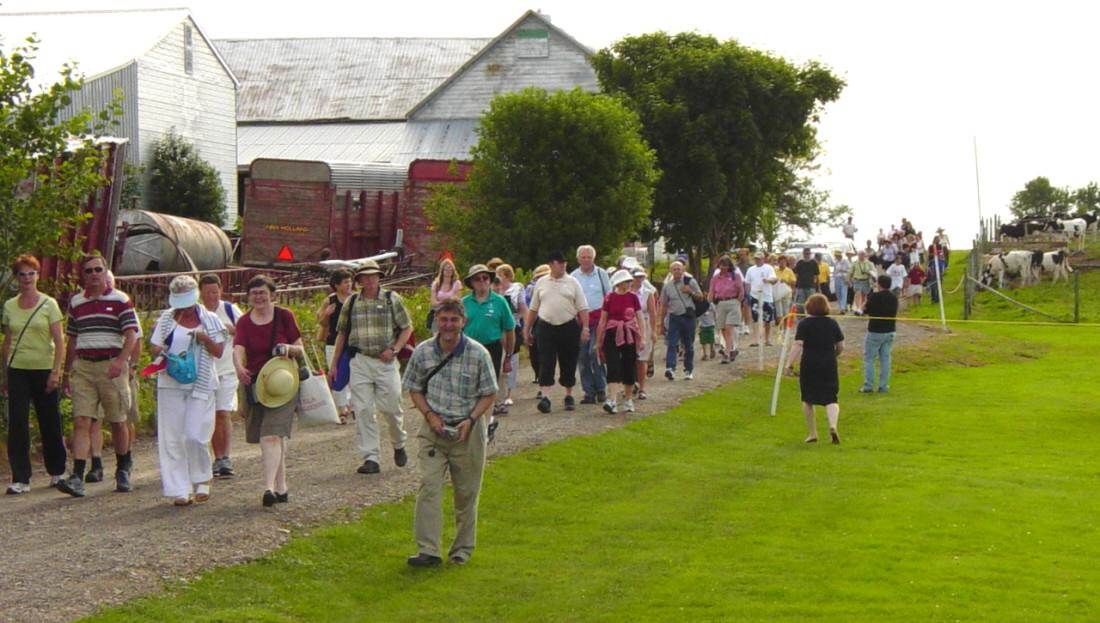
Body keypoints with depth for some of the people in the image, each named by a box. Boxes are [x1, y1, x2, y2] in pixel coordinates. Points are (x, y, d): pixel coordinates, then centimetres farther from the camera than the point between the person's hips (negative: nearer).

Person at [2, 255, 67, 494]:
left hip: (44, 370, -2)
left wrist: (56, 371, -13)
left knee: (50, 424, 5)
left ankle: (57, 472, 23)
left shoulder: (48, 304, -1)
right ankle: (20, 479, -4)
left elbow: (59, 341, -3)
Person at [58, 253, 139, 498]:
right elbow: (72, 339, 19)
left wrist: (120, 361, -23)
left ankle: (123, 470, 27)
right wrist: (66, 372, 17)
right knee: (81, 422, -9)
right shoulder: (76, 302, 13)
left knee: (118, 422, 8)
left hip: (111, 366, -3)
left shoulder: (120, 300, 1)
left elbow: (131, 334, -7)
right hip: (82, 367, 3)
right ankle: (77, 478, -16)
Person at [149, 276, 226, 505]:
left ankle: (202, 481, 12)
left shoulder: (209, 320, 5)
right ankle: (180, 490, 4)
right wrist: (162, 354, -13)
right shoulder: (167, 319, 9)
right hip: (171, 384, 2)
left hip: (201, 385, -2)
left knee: (195, 436, -10)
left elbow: (219, 352, 3)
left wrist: (204, 338, -15)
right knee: (172, 438, -1)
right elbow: (154, 348, 10)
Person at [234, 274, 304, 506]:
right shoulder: (244, 322, 5)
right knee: (272, 439, 10)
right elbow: (238, 349, -11)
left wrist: (288, 348, -21)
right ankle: (281, 488, 21)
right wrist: (240, 368, -33)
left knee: (272, 436, -17)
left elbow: (300, 351, 2)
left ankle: (269, 487, -24)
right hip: (253, 384, 3)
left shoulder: (285, 316, 0)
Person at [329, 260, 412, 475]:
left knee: (391, 407, 1)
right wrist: (333, 364, 12)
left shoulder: (392, 299, 2)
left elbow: (407, 328, 6)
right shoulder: (351, 303, 9)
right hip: (359, 362, 2)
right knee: (363, 410, -3)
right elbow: (342, 334, 15)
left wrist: (394, 350, -9)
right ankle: (371, 458, 0)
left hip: (385, 361, -2)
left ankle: (399, 445, 29)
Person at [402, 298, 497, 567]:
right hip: (434, 429, 1)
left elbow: (489, 394, -1)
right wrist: (429, 414, -8)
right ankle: (428, 550, -13)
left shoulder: (478, 354, -7)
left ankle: (463, 550, 20)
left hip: (468, 431, -1)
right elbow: (414, 389, 8)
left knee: (466, 492, 6)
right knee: (429, 487, -12)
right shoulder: (423, 352, -2)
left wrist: (471, 420, -15)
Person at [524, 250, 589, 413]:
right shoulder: (541, 283, 9)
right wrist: (527, 330, 12)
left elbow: (582, 308, 1)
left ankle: (569, 396, 19)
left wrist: (585, 328, -8)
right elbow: (533, 309, 14)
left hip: (569, 327, 0)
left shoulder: (572, 282, 5)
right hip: (546, 327, 0)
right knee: (546, 363, -8)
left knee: (569, 364, 7)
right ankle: (545, 397, -12)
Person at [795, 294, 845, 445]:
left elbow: (798, 345, -15)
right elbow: (841, 347, 7)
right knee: (830, 399, 4)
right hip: (829, 366, 1)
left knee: (807, 400, 14)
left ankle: (812, 433, 18)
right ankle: (833, 425, -23)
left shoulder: (804, 324, -5)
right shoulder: (832, 323, 3)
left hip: (808, 366, -1)